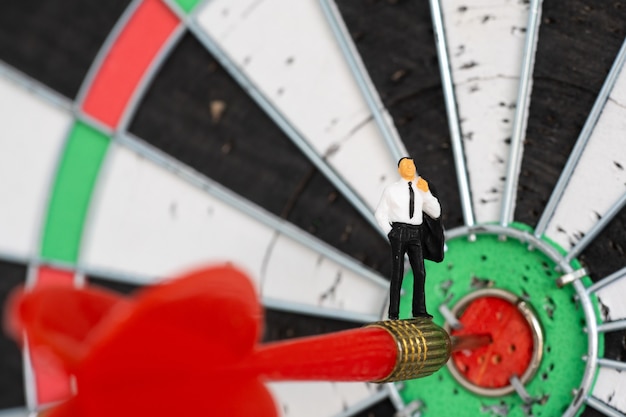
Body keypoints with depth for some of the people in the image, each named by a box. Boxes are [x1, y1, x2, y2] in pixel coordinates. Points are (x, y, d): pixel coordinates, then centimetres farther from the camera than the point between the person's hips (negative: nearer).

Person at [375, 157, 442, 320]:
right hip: (399, 232, -3)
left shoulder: (421, 190, 12)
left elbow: (436, 213, 7)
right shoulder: (392, 190, 4)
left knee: (420, 272, -2)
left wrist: (426, 192, -3)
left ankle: (419, 310, 6)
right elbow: (380, 214, 6)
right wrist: (390, 233, -3)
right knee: (397, 272, -2)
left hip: (416, 234, 3)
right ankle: (393, 313, 3)